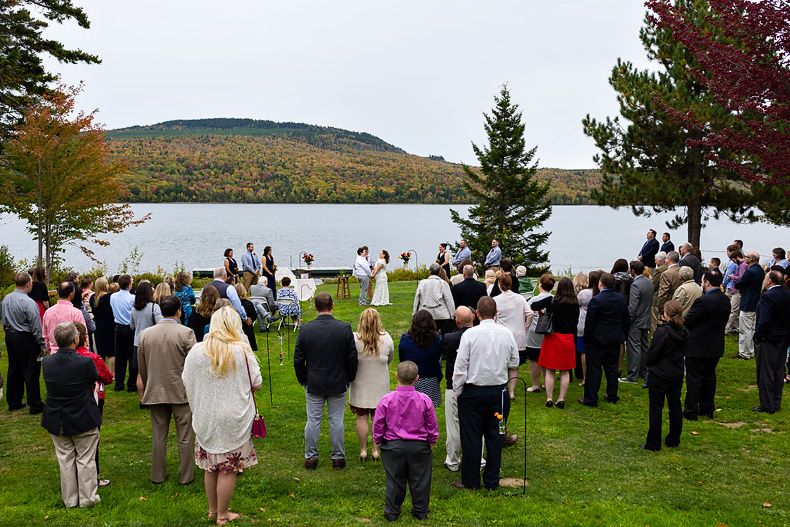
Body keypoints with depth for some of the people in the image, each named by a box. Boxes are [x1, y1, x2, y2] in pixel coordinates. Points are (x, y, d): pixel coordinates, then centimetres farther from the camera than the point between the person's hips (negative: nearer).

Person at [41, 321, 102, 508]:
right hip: (83, 420, -4)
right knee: (85, 459, 11)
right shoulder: (85, 362, -24)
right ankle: (87, 498, 21)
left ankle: (70, 499, 27)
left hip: (56, 421, 4)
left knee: (65, 459, 16)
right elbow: (95, 379, -4)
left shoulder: (46, 362, -11)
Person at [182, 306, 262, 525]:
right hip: (234, 420, -3)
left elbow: (186, 382, 5)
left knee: (211, 466, 18)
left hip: (205, 418, 3)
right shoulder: (243, 352, -13)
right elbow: (257, 385, -6)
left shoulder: (196, 351, -6)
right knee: (228, 468, 8)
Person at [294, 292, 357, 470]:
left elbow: (298, 360, -2)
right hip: (338, 385, 0)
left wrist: (303, 380, 11)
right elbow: (352, 357, -5)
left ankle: (310, 458, 20)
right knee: (336, 421, 9)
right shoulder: (345, 328, -11)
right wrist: (350, 378, 10)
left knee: (313, 421, 10)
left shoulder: (305, 329, -9)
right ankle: (338, 457, 20)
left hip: (313, 384, 0)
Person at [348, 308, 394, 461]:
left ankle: (363, 450, 17)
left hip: (360, 386, -1)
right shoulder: (386, 338, -9)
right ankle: (376, 450, 18)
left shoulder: (354, 339, -17)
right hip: (380, 386, 1)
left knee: (362, 418, 10)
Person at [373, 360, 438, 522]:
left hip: (393, 446, 0)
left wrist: (377, 441, 11)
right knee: (419, 480, 15)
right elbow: (432, 425, 0)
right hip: (419, 447, 0)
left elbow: (378, 425, -5)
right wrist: (432, 442, 15)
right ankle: (420, 511, 27)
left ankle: (392, 512, 22)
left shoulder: (386, 400, -14)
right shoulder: (424, 400, -11)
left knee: (394, 480, 12)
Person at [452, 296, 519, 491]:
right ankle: (492, 481, 22)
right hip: (499, 392, 3)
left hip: (473, 392, -3)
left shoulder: (470, 334, -14)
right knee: (495, 436, 13)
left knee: (471, 437, 8)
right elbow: (514, 363, 8)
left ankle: (471, 481, 18)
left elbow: (460, 366, -12)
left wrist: (458, 391, -1)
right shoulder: (507, 334, -3)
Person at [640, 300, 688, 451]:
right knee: (675, 406, 15)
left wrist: (649, 364, 7)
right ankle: (673, 441, 24)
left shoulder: (662, 332, -20)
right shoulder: (684, 332, 0)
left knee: (656, 408, 1)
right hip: (677, 374, 7)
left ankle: (653, 443, 6)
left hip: (660, 374, -6)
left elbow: (652, 353, -16)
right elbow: (683, 351, 12)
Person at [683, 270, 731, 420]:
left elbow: (687, 321, -19)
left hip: (698, 347, -8)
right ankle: (708, 409, 27)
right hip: (716, 345, 8)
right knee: (709, 377, 18)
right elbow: (724, 321, 11)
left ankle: (690, 412, 7)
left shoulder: (703, 301, -23)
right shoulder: (726, 300, 3)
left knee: (694, 379, 1)